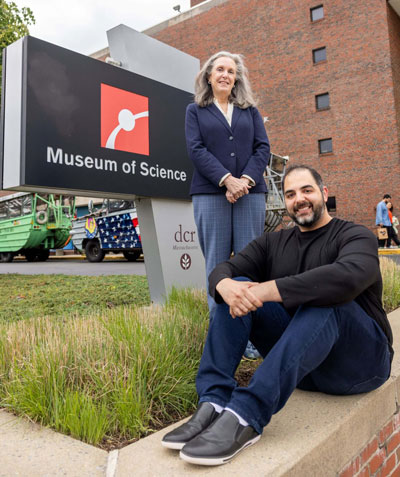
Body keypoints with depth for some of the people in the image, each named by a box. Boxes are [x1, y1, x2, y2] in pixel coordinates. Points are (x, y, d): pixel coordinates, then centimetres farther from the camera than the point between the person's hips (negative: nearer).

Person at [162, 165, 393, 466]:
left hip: (359, 360, -4)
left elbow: (348, 276, -30)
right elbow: (225, 270, -2)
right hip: (296, 362, 4)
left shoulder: (356, 236, -5)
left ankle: (246, 417, -40)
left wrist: (266, 291, -34)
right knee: (239, 288, -12)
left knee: (323, 300, -33)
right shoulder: (274, 243, 11)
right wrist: (226, 285, -28)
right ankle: (214, 404, -26)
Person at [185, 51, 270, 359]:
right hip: (210, 194, -1)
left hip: (250, 192, 2)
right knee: (217, 264, -2)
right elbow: (196, 149, 0)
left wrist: (246, 179, -10)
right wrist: (226, 180, -13)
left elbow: (263, 148, 9)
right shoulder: (195, 111, 14)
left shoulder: (250, 110, 19)